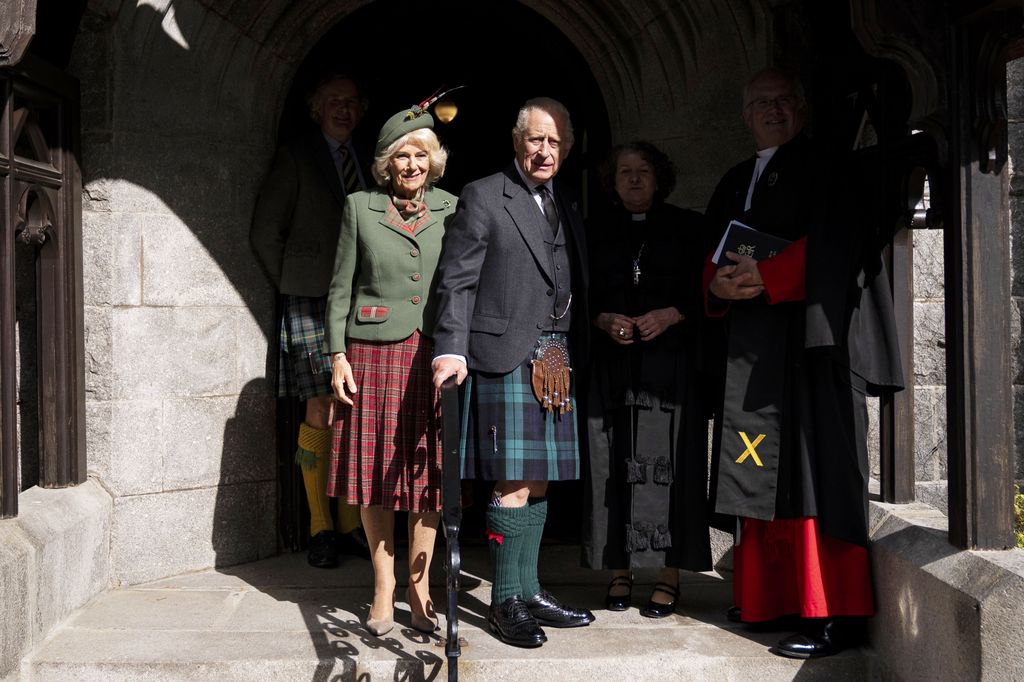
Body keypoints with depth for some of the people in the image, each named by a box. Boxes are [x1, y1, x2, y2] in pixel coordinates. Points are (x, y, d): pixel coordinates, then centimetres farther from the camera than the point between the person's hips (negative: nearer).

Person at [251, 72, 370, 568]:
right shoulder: (295, 158, 2)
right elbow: (265, 235, 1)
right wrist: (294, 287, 1)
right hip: (311, 302, -4)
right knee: (321, 410, -6)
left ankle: (350, 524, 12)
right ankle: (320, 529, 5)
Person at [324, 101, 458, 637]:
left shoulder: (451, 209, 8)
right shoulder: (360, 208, 6)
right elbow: (341, 287, 6)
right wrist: (338, 355, -2)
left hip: (434, 352, 1)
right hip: (374, 351, -1)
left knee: (428, 470, 2)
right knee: (375, 470, 2)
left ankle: (419, 586, 15)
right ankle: (383, 590, 14)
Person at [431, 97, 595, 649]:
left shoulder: (567, 207, 18)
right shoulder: (483, 197, -2)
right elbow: (456, 281, -8)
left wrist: (574, 353, 11)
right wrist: (451, 349, -19)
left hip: (554, 362, 7)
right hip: (505, 357, -6)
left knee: (539, 482, 10)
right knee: (514, 483, -6)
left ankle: (529, 591, 21)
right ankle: (505, 601, 6)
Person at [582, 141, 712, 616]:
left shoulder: (688, 227, 9)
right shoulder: (597, 233, 15)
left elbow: (707, 292, 4)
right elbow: (580, 297, 13)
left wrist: (670, 315, -11)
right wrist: (604, 320, -7)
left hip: (671, 363, -2)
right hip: (612, 367, 2)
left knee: (668, 464, -6)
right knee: (614, 467, 0)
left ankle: (669, 575, 2)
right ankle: (620, 571, 9)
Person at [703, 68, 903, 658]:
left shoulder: (825, 171, 1)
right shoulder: (735, 183, 21)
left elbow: (834, 246, -12)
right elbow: (713, 254, 16)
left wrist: (765, 277, -19)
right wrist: (720, 285, -5)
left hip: (811, 337, -6)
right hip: (752, 340, 6)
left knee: (812, 470, -10)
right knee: (761, 470, 6)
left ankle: (833, 613, -8)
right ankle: (767, 597, 14)